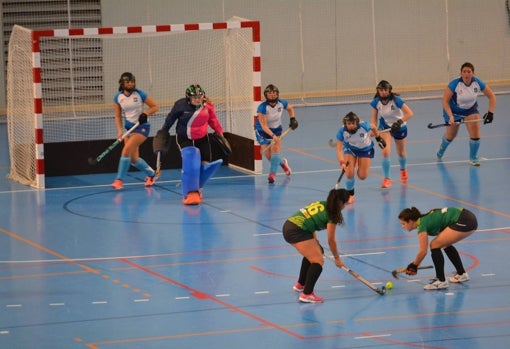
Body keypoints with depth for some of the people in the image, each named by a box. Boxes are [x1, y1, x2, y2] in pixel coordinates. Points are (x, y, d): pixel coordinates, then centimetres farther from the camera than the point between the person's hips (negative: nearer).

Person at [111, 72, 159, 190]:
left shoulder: (140, 94, -10)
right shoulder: (118, 97, -1)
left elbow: (155, 107, -3)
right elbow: (118, 116, 3)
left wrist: (145, 114, -20)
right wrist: (120, 131, -11)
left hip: (142, 127, -5)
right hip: (129, 128, 5)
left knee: (126, 150, -21)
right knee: (134, 159, 6)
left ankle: (119, 180, -15)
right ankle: (151, 174, 31)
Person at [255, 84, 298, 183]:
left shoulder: (281, 103, -14)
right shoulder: (262, 107, -28)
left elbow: (290, 108, 12)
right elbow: (264, 126, -33)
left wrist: (293, 119, -4)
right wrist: (272, 136, -45)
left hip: (276, 129, 2)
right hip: (263, 131, -2)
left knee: (275, 149, -20)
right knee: (268, 156, -3)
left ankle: (272, 174, -22)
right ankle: (282, 162, 28)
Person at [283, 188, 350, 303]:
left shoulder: (321, 204, 18)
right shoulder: (332, 215, -5)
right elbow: (331, 240, -1)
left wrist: (314, 241, 21)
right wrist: (337, 258, 11)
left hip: (288, 225, 10)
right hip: (297, 231, -10)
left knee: (311, 254, 30)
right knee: (318, 261, -8)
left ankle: (300, 285, 44)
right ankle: (306, 294, -17)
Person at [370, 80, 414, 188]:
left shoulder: (396, 100, -28)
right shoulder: (376, 102, -17)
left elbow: (410, 113, -31)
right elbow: (374, 119, -10)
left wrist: (400, 122, -44)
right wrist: (374, 128, -30)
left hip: (399, 126, -1)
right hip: (385, 126, 1)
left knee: (401, 153, 18)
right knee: (385, 152, -20)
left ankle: (403, 169, 52)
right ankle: (386, 179, -9)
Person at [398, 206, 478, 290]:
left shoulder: (422, 224, -8)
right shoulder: (425, 219, 18)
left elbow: (423, 251, -10)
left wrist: (414, 265, 3)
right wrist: (414, 265, 21)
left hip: (464, 222, -10)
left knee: (435, 245, -7)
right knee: (446, 244, 27)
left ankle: (441, 281, -3)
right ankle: (462, 274, 38)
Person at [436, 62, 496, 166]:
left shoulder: (478, 83, -23)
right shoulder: (454, 84, -31)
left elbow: (492, 96, -13)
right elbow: (445, 101, -29)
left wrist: (490, 113, -23)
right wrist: (450, 116, -40)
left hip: (470, 110, 1)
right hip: (454, 110, -1)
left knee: (475, 133, -18)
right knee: (450, 136, 16)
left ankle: (473, 158, 3)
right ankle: (441, 149, 51)